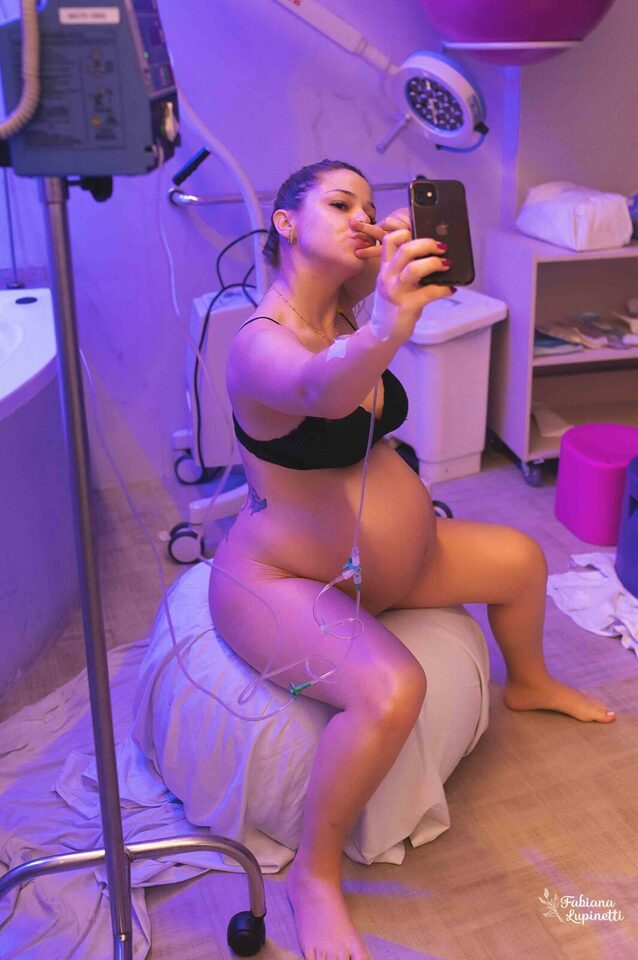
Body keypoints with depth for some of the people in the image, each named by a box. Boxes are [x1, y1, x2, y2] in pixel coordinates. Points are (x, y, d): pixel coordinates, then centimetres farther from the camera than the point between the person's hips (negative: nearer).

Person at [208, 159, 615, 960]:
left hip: (390, 560, 9)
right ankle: (314, 875, -11)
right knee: (389, 689, -35)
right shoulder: (261, 343, -28)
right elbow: (320, 390, -47)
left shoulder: (344, 311, 4)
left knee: (522, 559, 16)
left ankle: (529, 684, 46)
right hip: (282, 582, -9)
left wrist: (395, 252, -27)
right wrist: (387, 330, -66)